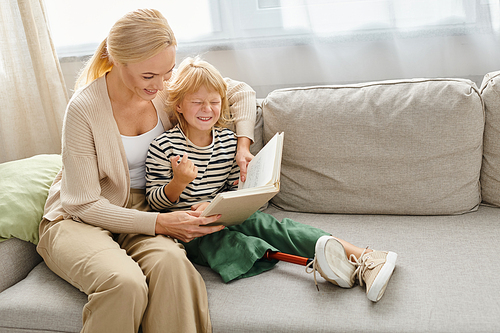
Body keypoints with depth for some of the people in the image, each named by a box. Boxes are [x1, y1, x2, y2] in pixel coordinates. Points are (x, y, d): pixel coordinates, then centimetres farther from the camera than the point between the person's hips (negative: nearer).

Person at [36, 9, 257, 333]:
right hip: (79, 219, -3)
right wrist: (160, 223, -26)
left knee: (170, 261, -34)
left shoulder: (169, 88, -6)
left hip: (143, 212, 3)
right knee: (125, 282, -36)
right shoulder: (84, 108, -20)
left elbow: (241, 91, 8)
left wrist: (244, 144, -9)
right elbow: (86, 205, -17)